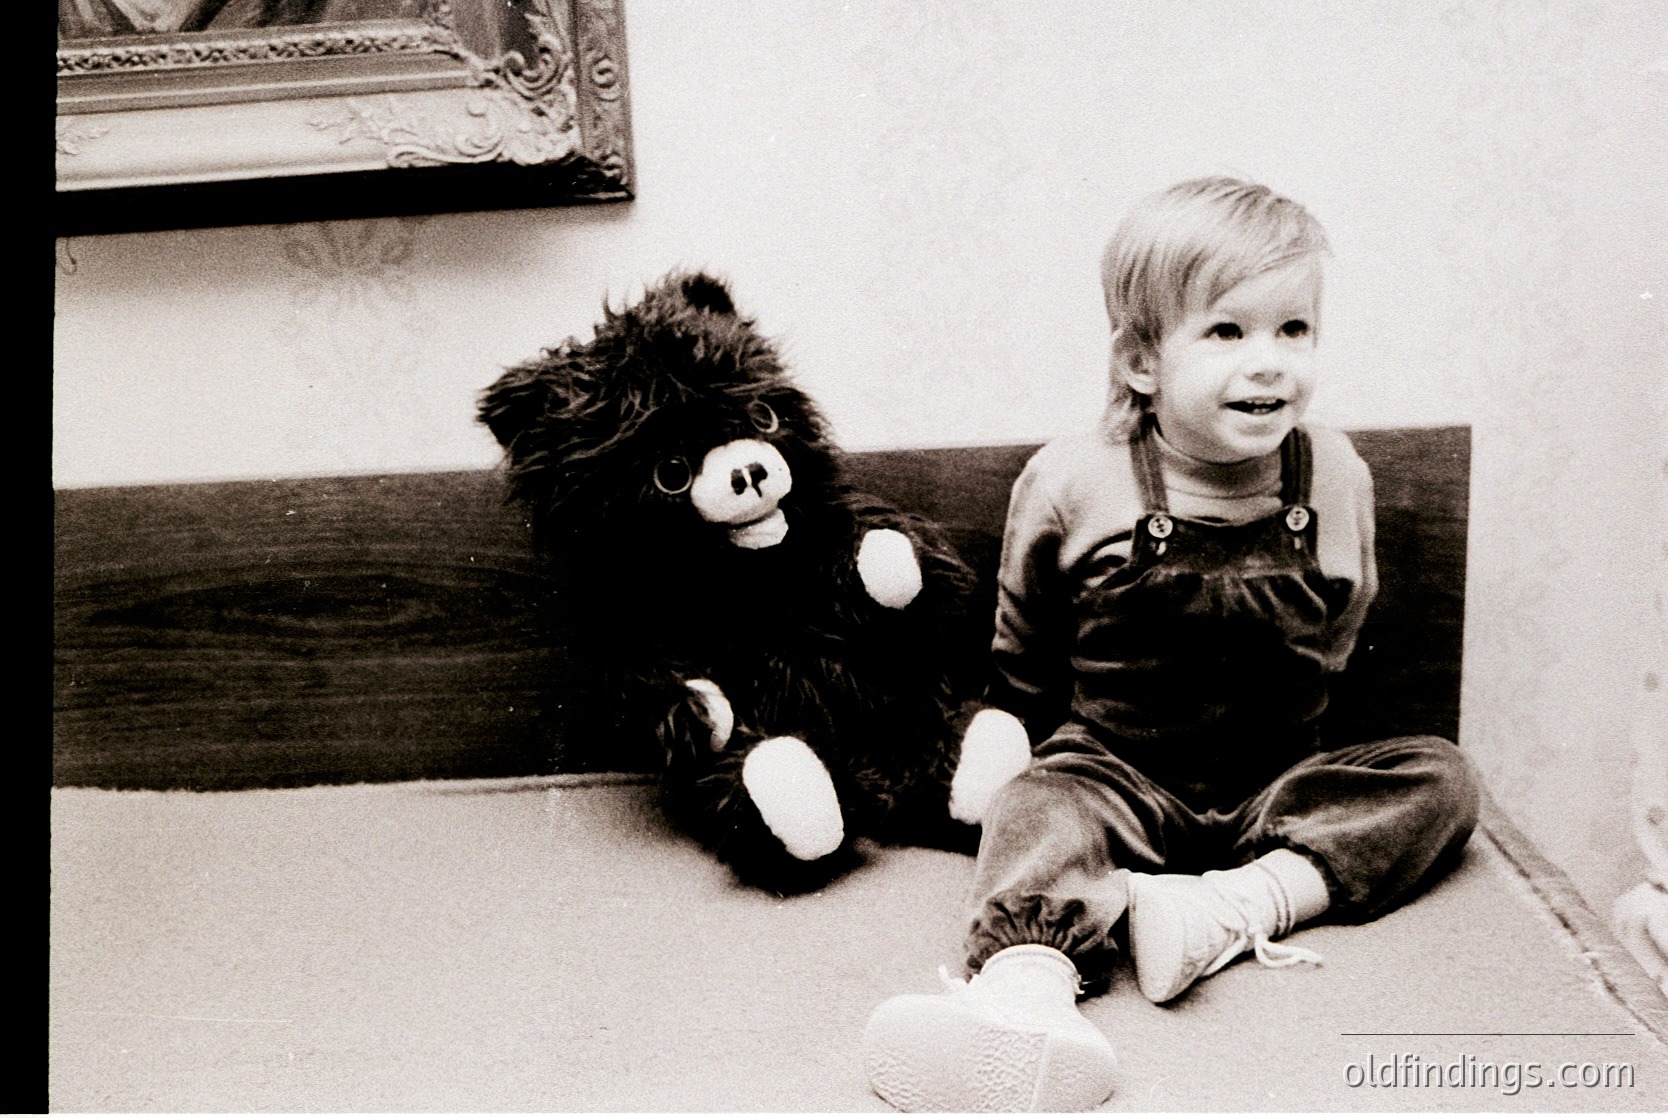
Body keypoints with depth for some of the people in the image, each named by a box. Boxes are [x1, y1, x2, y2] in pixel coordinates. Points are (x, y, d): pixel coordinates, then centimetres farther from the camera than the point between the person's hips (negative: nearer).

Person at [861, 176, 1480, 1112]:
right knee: (1039, 811, -31)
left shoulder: (1338, 481, -1)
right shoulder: (1070, 487, -8)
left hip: (1275, 793, 3)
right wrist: (1049, 744, 8)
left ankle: (1249, 898, -32)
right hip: (1115, 779, -3)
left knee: (1440, 779, -15)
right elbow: (1023, 661, 8)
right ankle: (1025, 985, -58)